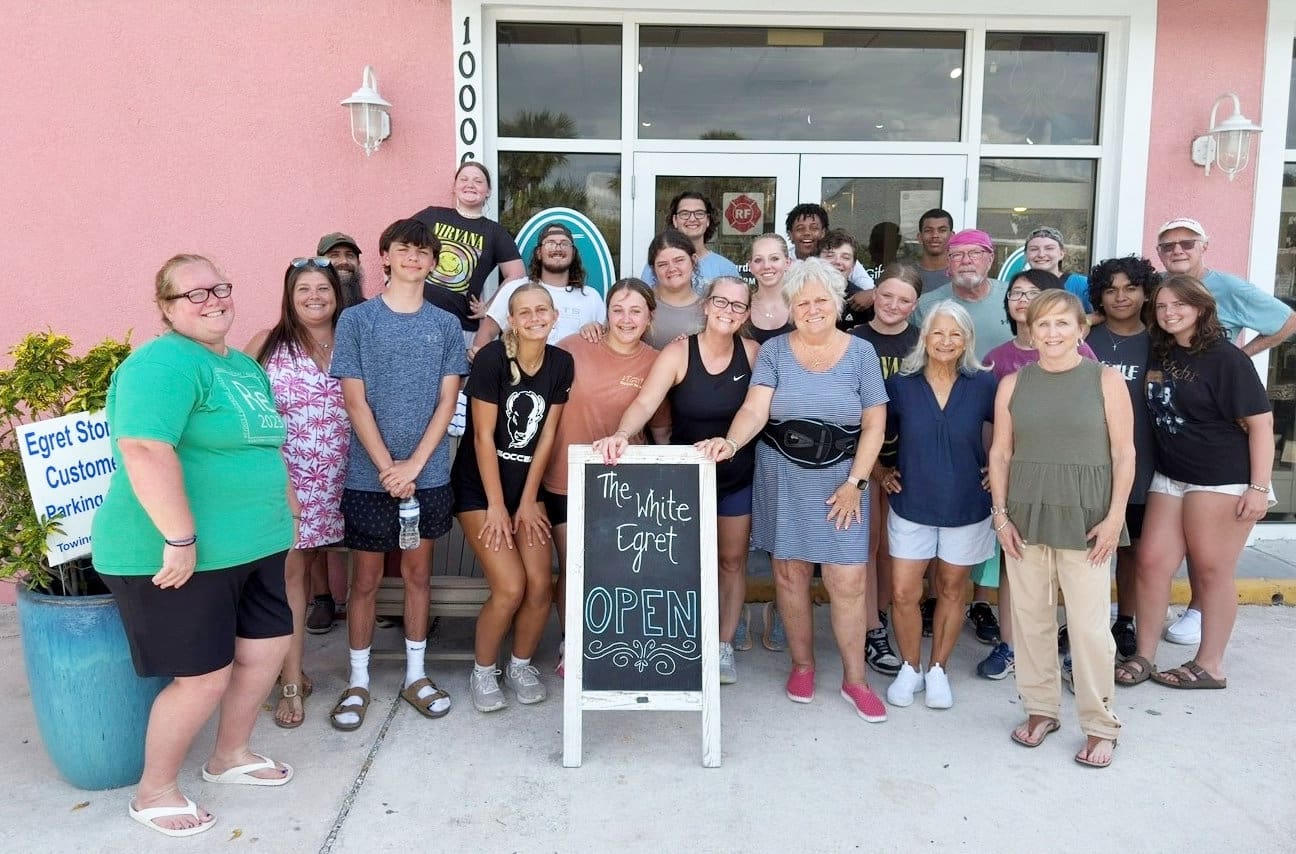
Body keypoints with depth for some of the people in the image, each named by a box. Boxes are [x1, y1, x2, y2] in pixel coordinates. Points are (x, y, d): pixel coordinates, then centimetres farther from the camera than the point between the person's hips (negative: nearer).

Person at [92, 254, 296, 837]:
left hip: (251, 547, 9)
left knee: (266, 647, 15)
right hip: (179, 555, -9)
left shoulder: (247, 368, 13)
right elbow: (145, 450, -29)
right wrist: (180, 538, -30)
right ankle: (153, 792, 23)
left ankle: (230, 755, 38)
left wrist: (287, 512, 20)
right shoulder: (164, 362, -17)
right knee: (204, 676, -1)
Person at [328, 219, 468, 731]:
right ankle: (358, 682, 21)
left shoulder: (446, 325, 4)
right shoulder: (356, 320, -2)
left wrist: (414, 465, -10)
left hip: (429, 475, 2)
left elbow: (447, 401, 0)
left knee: (417, 573, 13)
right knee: (366, 578, 8)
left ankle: (416, 675, 26)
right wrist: (389, 468, -12)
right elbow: (355, 402, -6)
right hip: (368, 475, -2)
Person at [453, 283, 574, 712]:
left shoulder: (561, 363, -3)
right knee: (510, 587, -13)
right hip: (479, 486, -4)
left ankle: (520, 665, 21)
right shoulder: (492, 358, -17)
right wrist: (496, 506, -13)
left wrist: (528, 501, -2)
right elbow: (483, 437, -15)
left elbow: (547, 434, -1)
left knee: (540, 585, -5)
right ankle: (482, 671, 12)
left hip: (526, 483, 4)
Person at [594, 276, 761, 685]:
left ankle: (724, 646, 28)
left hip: (737, 477, 2)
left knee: (732, 560, 13)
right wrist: (622, 434, -47)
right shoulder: (678, 352, -15)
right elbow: (645, 403, -28)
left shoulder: (752, 352, -7)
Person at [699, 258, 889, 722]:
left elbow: (874, 425, 1)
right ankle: (802, 665, 28)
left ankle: (854, 680, 16)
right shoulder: (774, 351, 0)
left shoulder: (861, 352, 1)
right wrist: (730, 442, -31)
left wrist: (855, 482, -5)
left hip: (840, 481, 0)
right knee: (790, 572, 8)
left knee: (848, 582, -1)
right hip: (782, 479, 1)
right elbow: (754, 410, -12)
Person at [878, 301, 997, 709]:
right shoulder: (901, 384, -4)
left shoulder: (982, 385, -5)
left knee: (951, 590, 13)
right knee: (903, 593, 0)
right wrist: (881, 473, -2)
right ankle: (910, 668, 22)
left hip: (965, 507, 0)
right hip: (911, 506, 0)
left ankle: (938, 670, 31)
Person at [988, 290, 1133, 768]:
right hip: (1025, 514, 3)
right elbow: (1000, 453, 8)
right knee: (1030, 616, 8)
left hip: (1085, 517, -3)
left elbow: (1124, 454, -1)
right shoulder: (1013, 384, 7)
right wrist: (1000, 513, 1)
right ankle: (1040, 708, 23)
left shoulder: (1106, 380, 0)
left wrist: (1114, 517, -7)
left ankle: (1100, 724, 12)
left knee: (1089, 624, -3)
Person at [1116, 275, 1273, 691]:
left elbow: (1260, 423, -12)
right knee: (1152, 562, 4)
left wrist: (1260, 487, -16)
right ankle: (1144, 656, 15)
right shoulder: (1160, 355, 8)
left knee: (1212, 571, 4)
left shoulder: (1226, 359, -11)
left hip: (1223, 481, -6)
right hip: (1169, 476, 6)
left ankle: (1210, 665, 18)